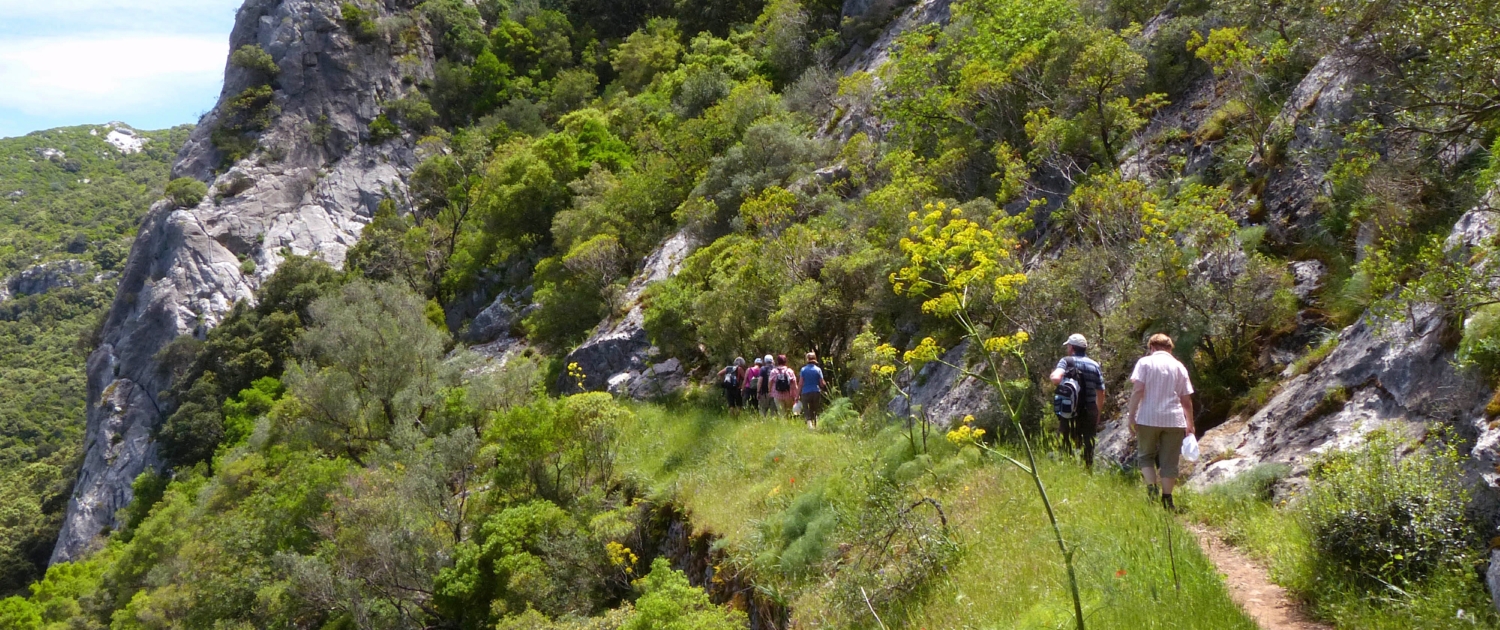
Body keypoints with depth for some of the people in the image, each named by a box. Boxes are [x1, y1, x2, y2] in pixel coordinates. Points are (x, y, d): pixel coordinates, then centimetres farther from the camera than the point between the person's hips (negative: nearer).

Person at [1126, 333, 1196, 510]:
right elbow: (1186, 399, 10)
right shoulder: (1179, 366, 10)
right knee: (1169, 461, 7)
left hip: (1148, 418, -2)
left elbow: (1137, 390, -11)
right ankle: (1167, 499, 6)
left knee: (1146, 456, 14)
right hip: (1174, 420, 2)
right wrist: (1190, 424, 16)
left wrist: (1132, 416, -8)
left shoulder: (1145, 362, 1)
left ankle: (1152, 487, -5)